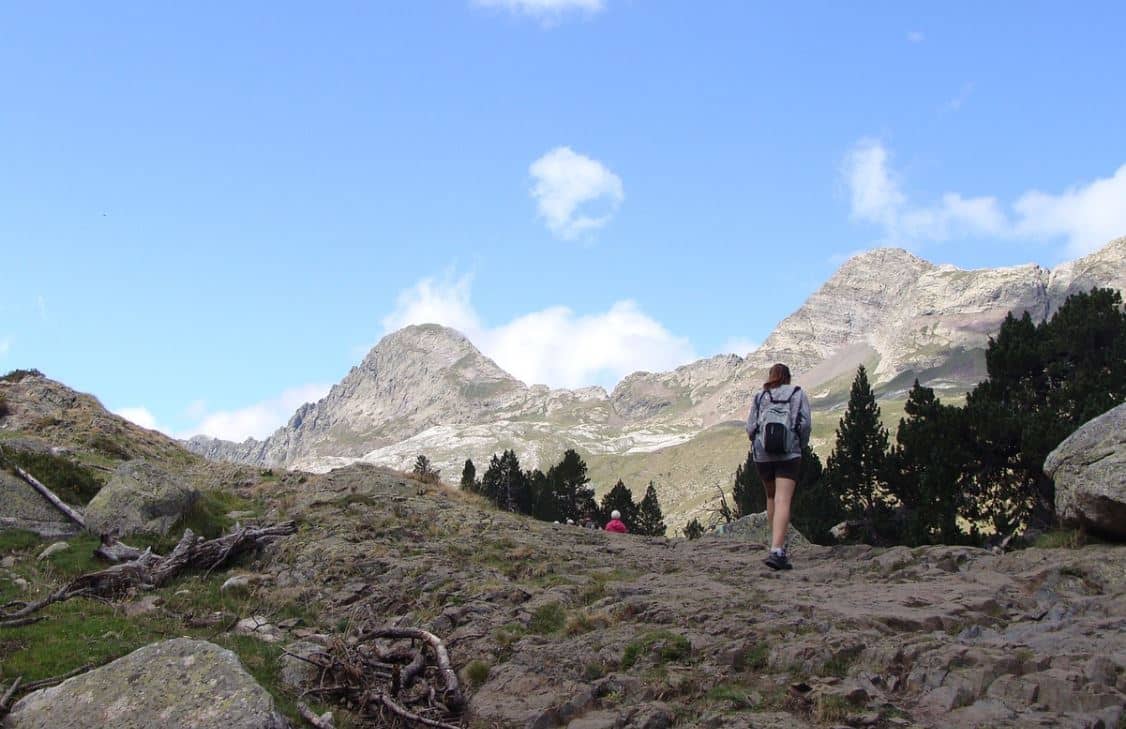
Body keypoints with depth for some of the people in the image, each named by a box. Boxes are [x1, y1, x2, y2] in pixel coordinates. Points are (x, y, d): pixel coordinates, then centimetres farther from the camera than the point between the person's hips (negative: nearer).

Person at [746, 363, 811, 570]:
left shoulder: (759, 397, 13)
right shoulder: (797, 394, 8)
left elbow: (750, 427, 5)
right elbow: (806, 423, -3)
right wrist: (801, 444, 13)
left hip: (762, 455, 3)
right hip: (789, 454, -3)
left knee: (771, 497, 21)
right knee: (783, 501, -10)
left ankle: (778, 543, 28)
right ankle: (776, 551, -24)